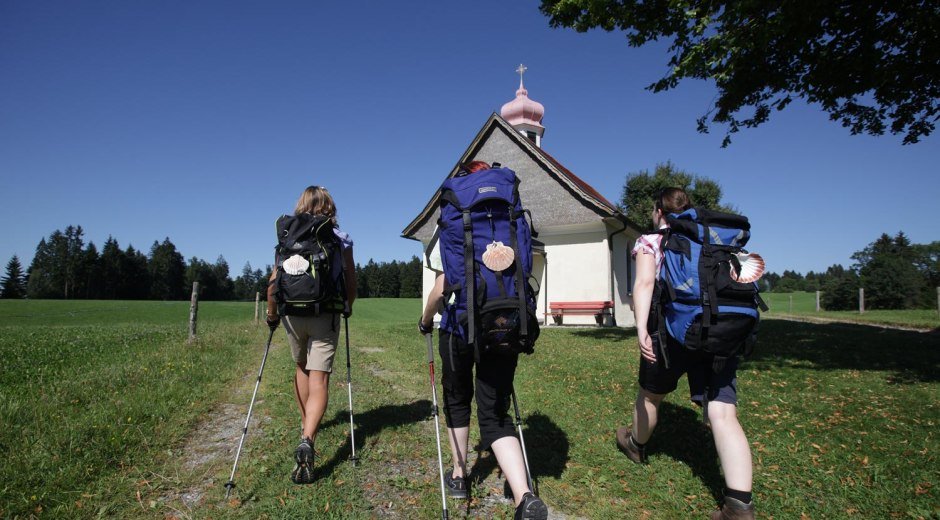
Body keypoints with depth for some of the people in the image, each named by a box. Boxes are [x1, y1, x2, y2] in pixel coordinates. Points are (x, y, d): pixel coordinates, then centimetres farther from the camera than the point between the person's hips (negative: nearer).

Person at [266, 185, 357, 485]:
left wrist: (272, 314, 15)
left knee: (301, 368, 25)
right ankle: (307, 440, -21)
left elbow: (274, 280, 2)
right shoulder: (341, 239, 0)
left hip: (293, 314, 3)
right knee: (319, 379, -3)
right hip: (326, 315, -2)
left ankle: (307, 424, 39)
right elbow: (351, 282, 4)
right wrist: (348, 307, 22)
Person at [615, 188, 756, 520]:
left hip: (673, 329, -3)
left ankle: (636, 444, 47)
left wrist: (641, 328, -22)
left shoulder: (649, 241, 5)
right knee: (722, 413, -3)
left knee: (650, 394, 22)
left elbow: (645, 283, -13)